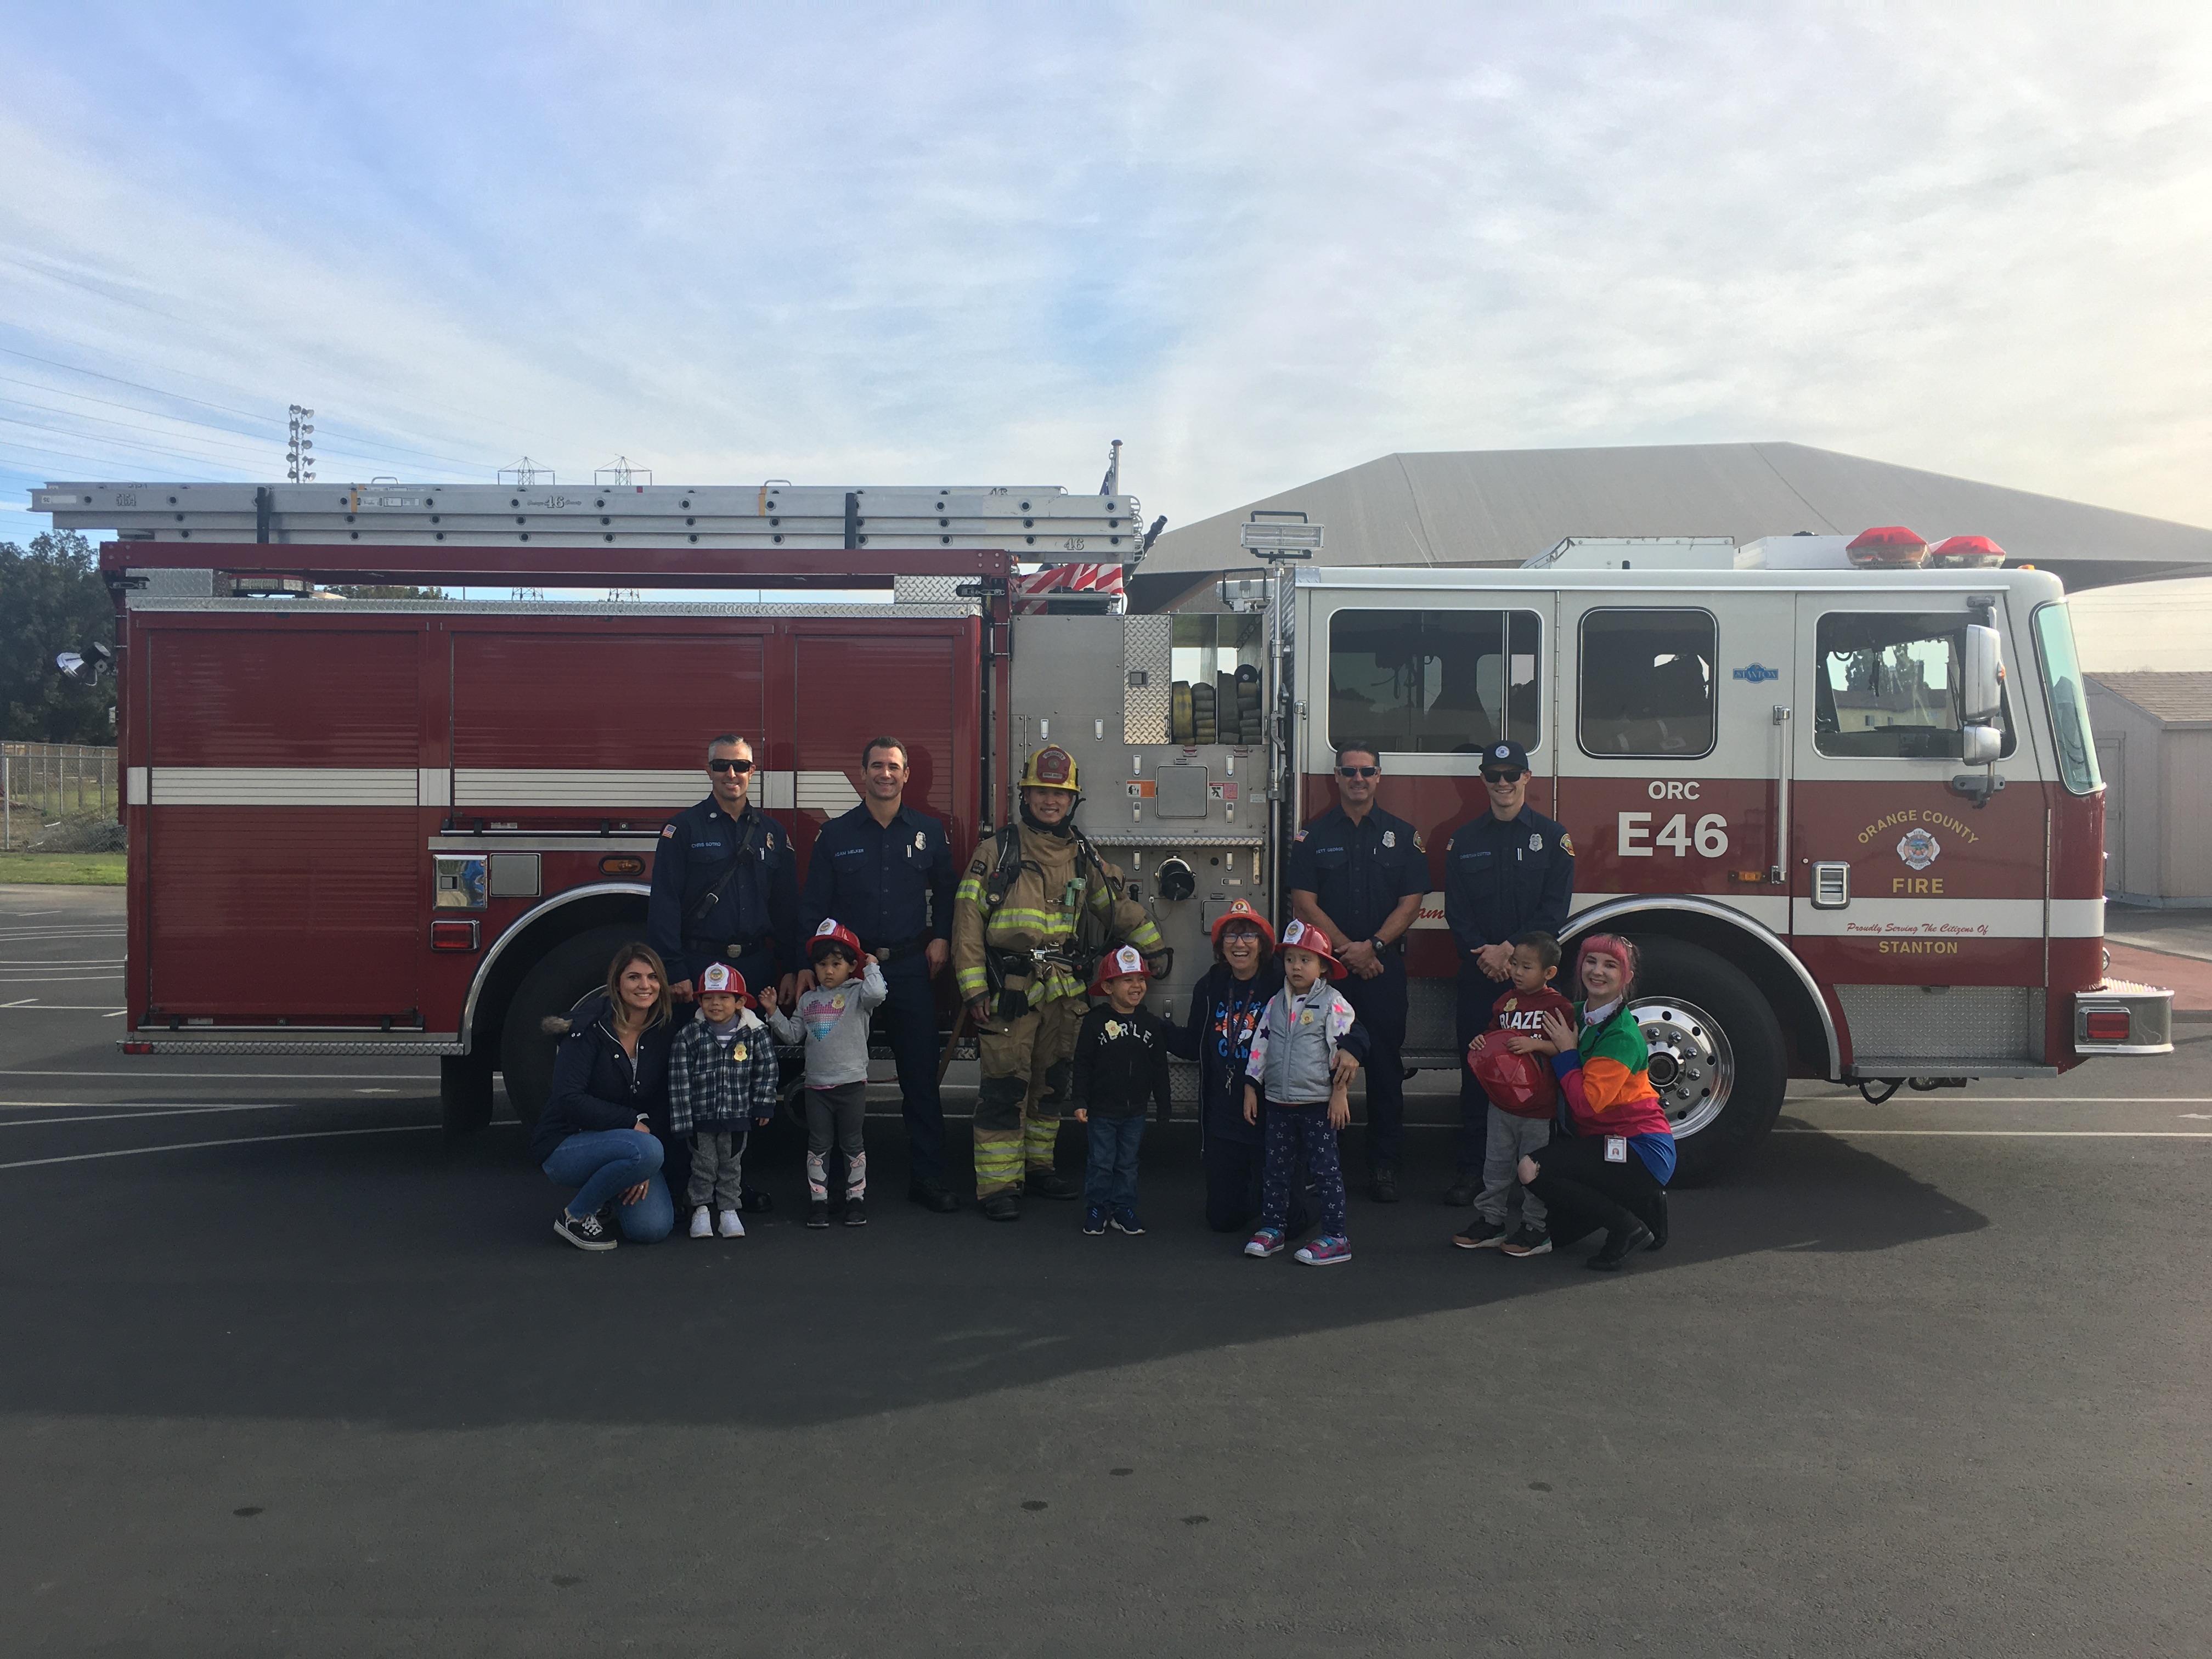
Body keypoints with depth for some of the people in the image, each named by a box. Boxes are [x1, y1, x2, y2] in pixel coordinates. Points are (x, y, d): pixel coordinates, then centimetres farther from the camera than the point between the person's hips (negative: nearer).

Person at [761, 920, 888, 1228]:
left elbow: (876, 994, -26)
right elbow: (793, 1034, 13)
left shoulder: (857, 995, -3)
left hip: (852, 1082, -4)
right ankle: (818, 1200, 15)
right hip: (817, 1084, 4)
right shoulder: (808, 1000, 11)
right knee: (818, 1144, 8)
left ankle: (856, 1197, 16)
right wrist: (774, 1011, 4)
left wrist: (872, 967, -11)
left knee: (852, 1142, 6)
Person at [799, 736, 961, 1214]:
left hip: (911, 968, 1)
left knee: (921, 1079, 1)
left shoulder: (929, 832, 8)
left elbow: (945, 891, 15)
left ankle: (927, 1179, 8)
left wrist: (941, 938, 2)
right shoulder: (835, 834, 5)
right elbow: (812, 905, 4)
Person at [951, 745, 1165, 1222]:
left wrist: (1155, 952, 17)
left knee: (1052, 1084, 13)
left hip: (1064, 994, 5)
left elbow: (1122, 908, 20)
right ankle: (998, 1184, 1)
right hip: (1009, 991, -5)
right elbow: (968, 919, -5)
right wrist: (974, 988, -11)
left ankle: (1038, 1166, 26)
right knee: (1004, 1088, -5)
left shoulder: (1084, 856, 12)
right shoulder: (997, 851, -1)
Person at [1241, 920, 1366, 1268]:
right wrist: (1251, 1088, 13)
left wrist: (1340, 1093, -13)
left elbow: (1344, 1048, -9)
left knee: (1325, 1169, -1)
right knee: (1276, 1168, 12)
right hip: (1278, 1103, 5)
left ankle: (1335, 1238, 4)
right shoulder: (1275, 1004, 10)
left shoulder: (1333, 1004, -6)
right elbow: (1260, 1046, 14)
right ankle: (1271, 1229, 23)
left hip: (1318, 1103, -5)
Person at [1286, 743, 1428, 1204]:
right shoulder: (1313, 835, 6)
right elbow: (1304, 903, -1)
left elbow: (1411, 902, 2)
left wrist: (1373, 946, -11)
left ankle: (1385, 1165, 9)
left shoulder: (1402, 835, 8)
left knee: (1385, 1067, 2)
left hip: (1384, 967, 1)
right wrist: (1346, 950, -10)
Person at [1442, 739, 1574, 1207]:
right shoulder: (1464, 840, 12)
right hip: (1479, 973, 1)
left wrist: (1511, 949, -13)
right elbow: (1456, 908, 5)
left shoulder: (1552, 837, 6)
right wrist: (1484, 954, -10)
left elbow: (1555, 908, -3)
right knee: (1477, 1070, 2)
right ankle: (1471, 1168, 8)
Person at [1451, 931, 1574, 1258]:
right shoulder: (1506, 1001, 10)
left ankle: (1536, 1230, 14)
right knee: (1497, 1163, 13)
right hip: (1503, 1099, 6)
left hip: (1538, 1105, -6)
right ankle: (1490, 1222, 23)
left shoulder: (1558, 1006, -9)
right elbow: (1495, 1034, 22)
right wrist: (1481, 1042, 1)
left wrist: (1536, 1044, -25)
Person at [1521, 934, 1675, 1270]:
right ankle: (1640, 1205, 19)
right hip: (1602, 1140, 9)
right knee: (1560, 1230, 10)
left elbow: (1586, 1102, -26)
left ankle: (1628, 1229, -11)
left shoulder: (1622, 1035, -20)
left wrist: (1567, 1051, -16)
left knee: (1533, 1168, -23)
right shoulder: (1577, 1016, 5)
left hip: (1642, 1152, -9)